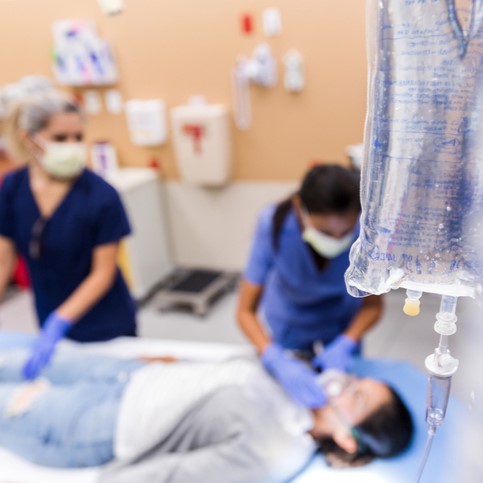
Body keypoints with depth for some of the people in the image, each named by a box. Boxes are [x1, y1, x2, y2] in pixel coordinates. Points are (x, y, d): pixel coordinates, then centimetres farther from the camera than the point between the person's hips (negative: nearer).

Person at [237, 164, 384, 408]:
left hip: (341, 331, 1)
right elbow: (246, 311, -28)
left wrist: (344, 346, -33)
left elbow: (373, 305, -16)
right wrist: (277, 360, -44)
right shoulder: (274, 224, -35)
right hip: (285, 331, -1)